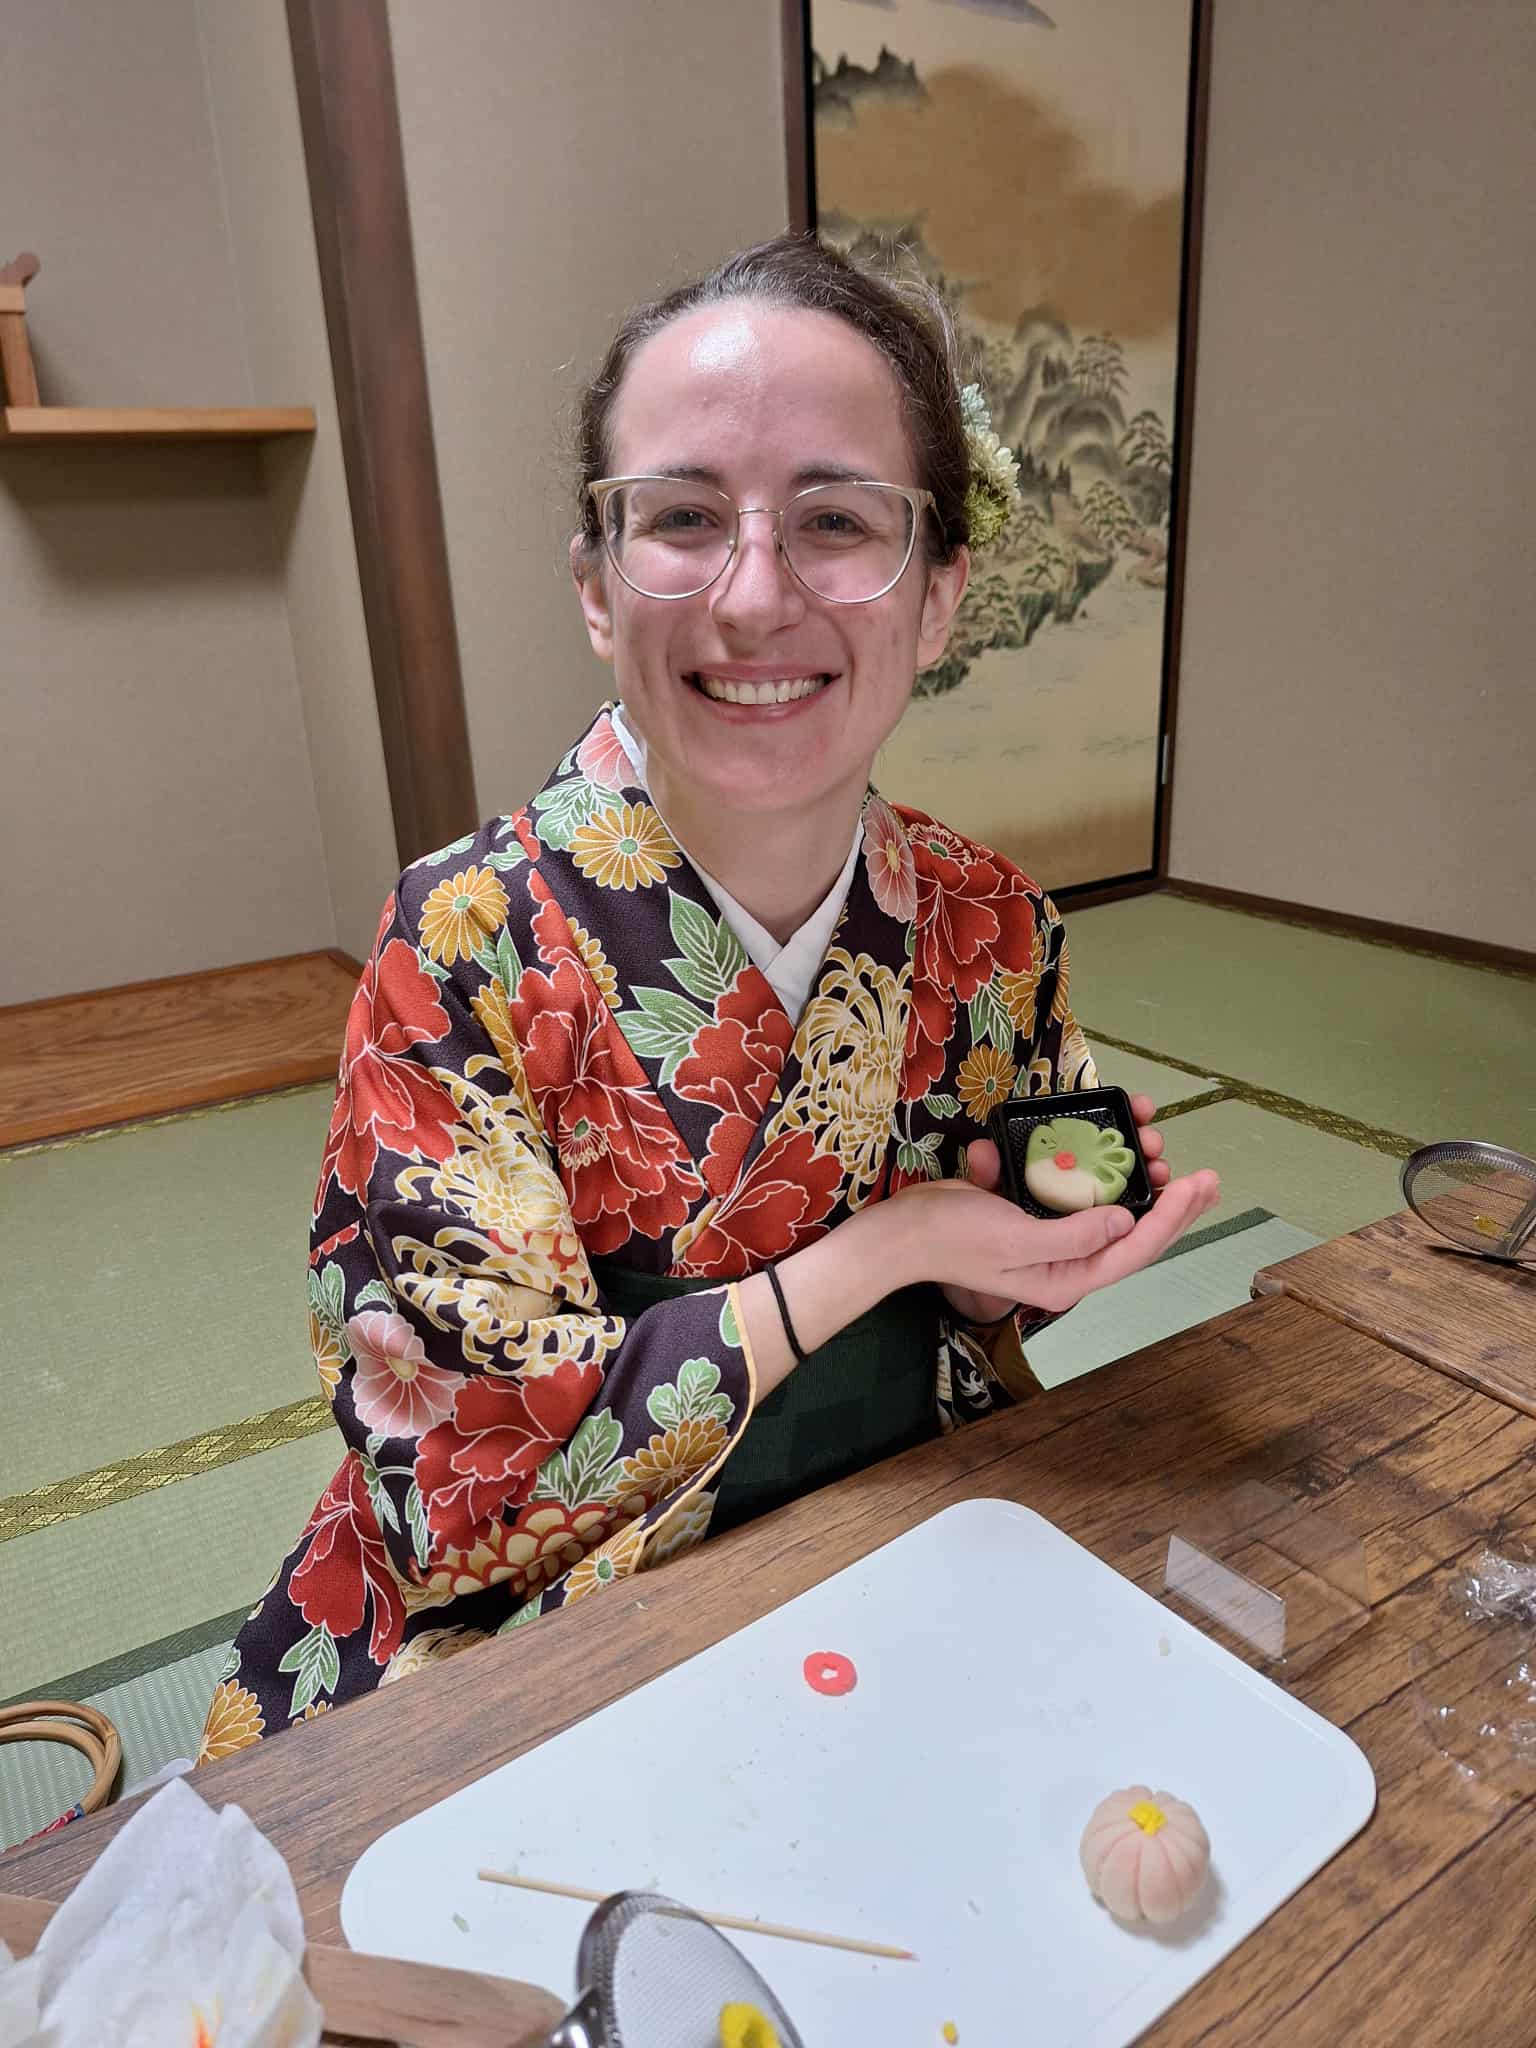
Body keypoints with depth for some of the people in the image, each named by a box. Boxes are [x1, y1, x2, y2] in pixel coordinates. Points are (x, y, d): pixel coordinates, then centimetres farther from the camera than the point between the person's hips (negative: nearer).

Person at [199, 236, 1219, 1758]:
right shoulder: (472, 942, -19)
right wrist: (877, 1249, -23)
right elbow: (449, 1472, -19)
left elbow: (985, 1314, 7)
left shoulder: (995, 929, -8)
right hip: (535, 1647, -2)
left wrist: (1050, 1228, -16)